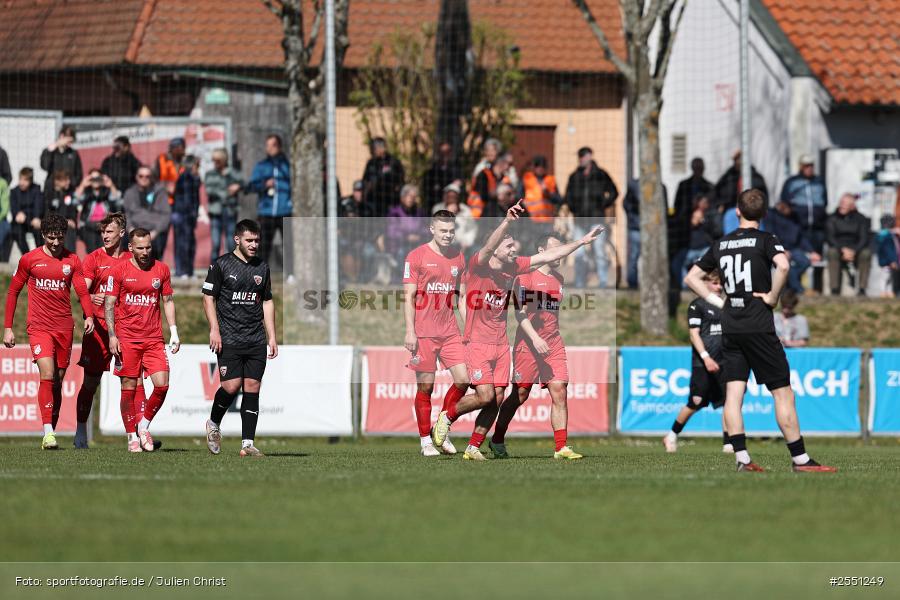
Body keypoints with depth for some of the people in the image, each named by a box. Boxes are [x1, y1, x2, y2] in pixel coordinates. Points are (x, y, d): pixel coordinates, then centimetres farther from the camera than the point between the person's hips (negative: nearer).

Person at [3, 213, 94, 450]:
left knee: (57, 382, 6)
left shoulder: (72, 261, 6)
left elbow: (82, 291, 1)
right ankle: (48, 433, -22)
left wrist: (89, 316, -19)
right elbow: (13, 292, 8)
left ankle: (51, 431, 14)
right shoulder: (29, 259, 2)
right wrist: (8, 328, 5)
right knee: (47, 375, -18)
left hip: (64, 328, 3)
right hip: (39, 326, -3)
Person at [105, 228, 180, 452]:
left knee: (162, 385, -9)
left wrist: (174, 332, 8)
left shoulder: (161, 269, 7)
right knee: (128, 389, -1)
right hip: (127, 339, -2)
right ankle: (132, 436, 10)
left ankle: (144, 426, 11)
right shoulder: (118, 270, -1)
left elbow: (168, 301, 15)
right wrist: (112, 335, -7)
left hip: (154, 338, 2)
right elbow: (109, 304, 1)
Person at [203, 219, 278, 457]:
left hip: (256, 340, 4)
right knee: (231, 386, -13)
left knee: (252, 388, -1)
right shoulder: (221, 264, -1)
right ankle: (213, 424, 15)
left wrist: (272, 337, 14)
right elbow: (208, 297, 0)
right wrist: (214, 330, -9)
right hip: (229, 340, -4)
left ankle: (248, 443, -1)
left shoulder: (262, 268, 14)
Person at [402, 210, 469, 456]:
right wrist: (410, 332, -12)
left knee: (463, 380, -4)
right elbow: (409, 296, -5)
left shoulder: (458, 257, 12)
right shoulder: (416, 256, -3)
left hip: (450, 332, 5)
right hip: (423, 332, -5)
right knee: (425, 386, -1)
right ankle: (425, 440, 9)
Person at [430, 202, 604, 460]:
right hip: (477, 342, -6)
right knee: (486, 396, -14)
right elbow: (488, 247, -31)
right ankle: (447, 416, 10)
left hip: (501, 343, 6)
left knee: (497, 399, 2)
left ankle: (473, 447, 13)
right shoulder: (477, 265, -10)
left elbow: (548, 256, 12)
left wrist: (582, 241, 11)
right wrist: (507, 221, -47)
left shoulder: (513, 267, 7)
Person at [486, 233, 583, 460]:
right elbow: (520, 312, -13)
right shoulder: (526, 276, -6)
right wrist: (535, 338, -23)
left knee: (559, 392, -7)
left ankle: (561, 447, -10)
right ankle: (497, 440, 20)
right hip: (527, 345, -6)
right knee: (520, 394, 2)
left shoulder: (558, 278, 16)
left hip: (554, 345, 6)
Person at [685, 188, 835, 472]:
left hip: (730, 328, 5)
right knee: (783, 392, -1)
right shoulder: (765, 240, -5)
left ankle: (742, 458, -3)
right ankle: (800, 459, -2)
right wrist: (773, 297, -11)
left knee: (733, 393, 3)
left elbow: (691, 277, 17)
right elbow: (783, 266, -25)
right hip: (759, 326, -5)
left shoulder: (721, 244, 12)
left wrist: (717, 300, 13)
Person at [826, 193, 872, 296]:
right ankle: (835, 289, -36)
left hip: (855, 251, 0)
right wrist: (843, 249, -23)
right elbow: (829, 238, -7)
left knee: (866, 253, -32)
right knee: (832, 252, -35)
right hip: (838, 248, 0)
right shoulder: (832, 218, 3)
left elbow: (864, 239, -4)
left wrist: (853, 251, -23)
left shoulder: (860, 219, 4)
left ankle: (862, 289, -31)